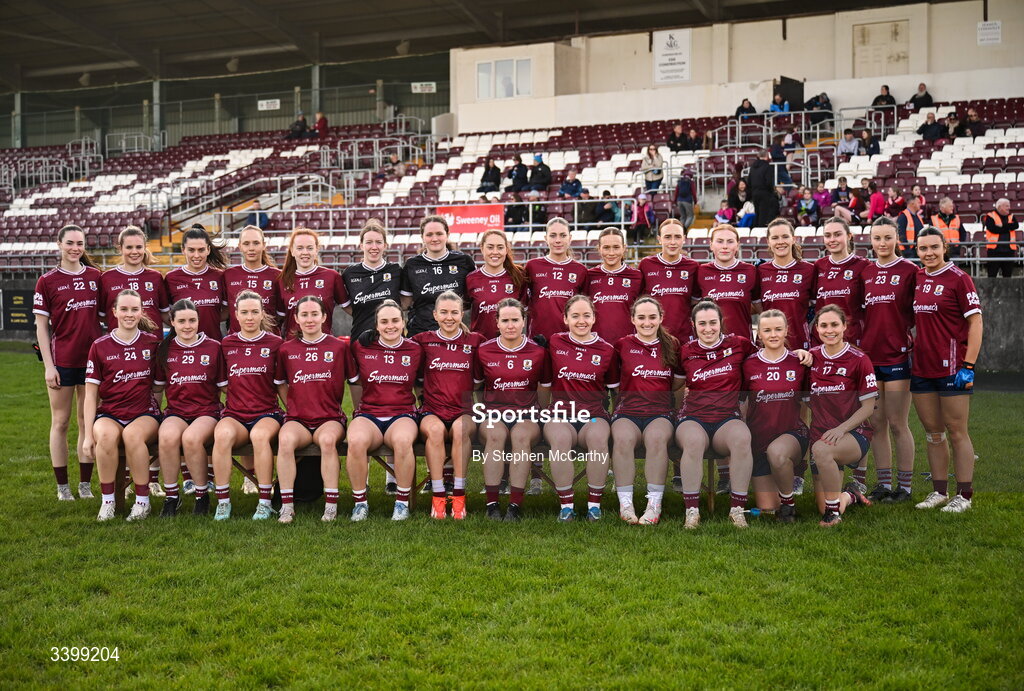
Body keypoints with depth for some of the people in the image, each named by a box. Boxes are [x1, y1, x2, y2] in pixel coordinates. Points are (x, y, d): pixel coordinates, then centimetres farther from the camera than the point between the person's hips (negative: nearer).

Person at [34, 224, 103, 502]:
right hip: (62, 361, -2)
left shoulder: (95, 276, 6)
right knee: (60, 422, 5)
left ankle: (85, 484, 16)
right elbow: (41, 325, -1)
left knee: (88, 422, 8)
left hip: (92, 358, 2)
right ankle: (62, 487, 13)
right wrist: (48, 365, -7)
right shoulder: (47, 280, -1)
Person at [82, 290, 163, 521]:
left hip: (145, 414, 0)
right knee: (106, 435, -35)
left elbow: (159, 385, 17)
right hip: (109, 414, 0)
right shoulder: (100, 346, 3)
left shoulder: (152, 343, 4)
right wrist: (88, 435, -4)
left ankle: (143, 500, -19)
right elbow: (91, 394, 2)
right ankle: (107, 500, -19)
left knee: (132, 434, -35)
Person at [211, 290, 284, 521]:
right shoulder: (227, 344, 11)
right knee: (223, 434, -34)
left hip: (267, 413, -2)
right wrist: (219, 407, 9)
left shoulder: (274, 343, 5)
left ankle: (265, 502, -27)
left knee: (260, 435, -37)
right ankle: (223, 501, -25)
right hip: (234, 414, 2)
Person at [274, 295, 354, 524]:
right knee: (285, 439, -34)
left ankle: (331, 504, -28)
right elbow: (280, 383, 22)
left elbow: (355, 381, 13)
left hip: (330, 418, -1)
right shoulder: (287, 349, 9)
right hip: (297, 419, 1)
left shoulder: (339, 347, 5)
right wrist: (292, 406, 11)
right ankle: (287, 505, -27)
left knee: (328, 439, -36)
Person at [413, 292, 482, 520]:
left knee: (460, 428, -35)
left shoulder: (475, 341, 10)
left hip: (465, 412, 0)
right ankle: (437, 496, -30)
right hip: (432, 411, 0)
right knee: (435, 429, -35)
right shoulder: (424, 341, 10)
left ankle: (459, 495, -29)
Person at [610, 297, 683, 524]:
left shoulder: (672, 345, 11)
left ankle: (655, 505, -30)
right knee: (623, 438, -35)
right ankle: (625, 504, -28)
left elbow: (678, 382, 21)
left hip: (660, 413, 1)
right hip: (627, 411, 0)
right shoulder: (622, 345, 7)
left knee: (656, 437, -34)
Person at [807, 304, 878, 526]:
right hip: (820, 435, 4)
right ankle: (850, 495, 37)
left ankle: (834, 511, -20)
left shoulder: (858, 360, -5)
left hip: (855, 434, -4)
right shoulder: (811, 357, 5)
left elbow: (868, 406, -6)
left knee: (822, 450, -40)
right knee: (824, 508, 0)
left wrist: (841, 428, -19)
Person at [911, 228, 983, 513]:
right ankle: (939, 491, 21)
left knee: (957, 433, 1)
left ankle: (964, 496, 8)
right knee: (933, 433, 11)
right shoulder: (914, 278, 9)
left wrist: (968, 366, -14)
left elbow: (975, 322, -9)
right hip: (921, 369, 5)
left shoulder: (958, 278, -6)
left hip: (951, 369, -5)